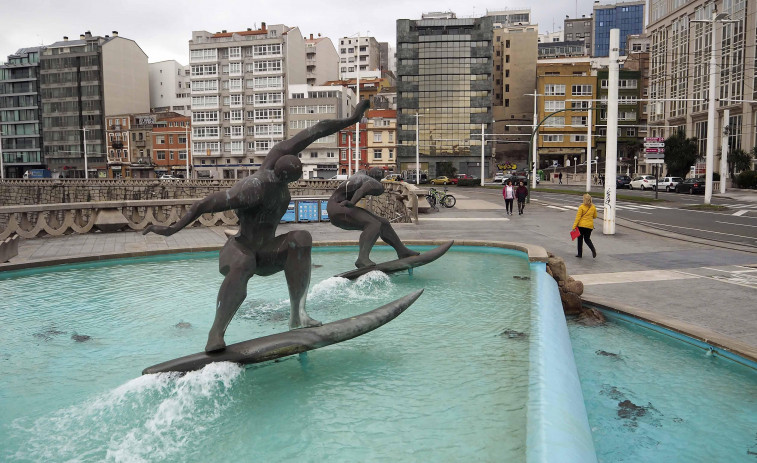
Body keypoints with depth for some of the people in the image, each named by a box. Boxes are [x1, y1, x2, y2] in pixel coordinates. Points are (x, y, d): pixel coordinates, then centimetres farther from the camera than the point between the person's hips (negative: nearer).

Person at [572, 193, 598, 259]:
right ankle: (593, 249, -9)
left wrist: (574, 226, -10)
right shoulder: (593, 207, 1)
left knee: (580, 239, 9)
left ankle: (579, 254, 13)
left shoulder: (581, 207, -11)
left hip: (581, 225, -3)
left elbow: (578, 217, -13)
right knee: (587, 239, 16)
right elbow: (595, 216, 13)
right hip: (590, 226, 4)